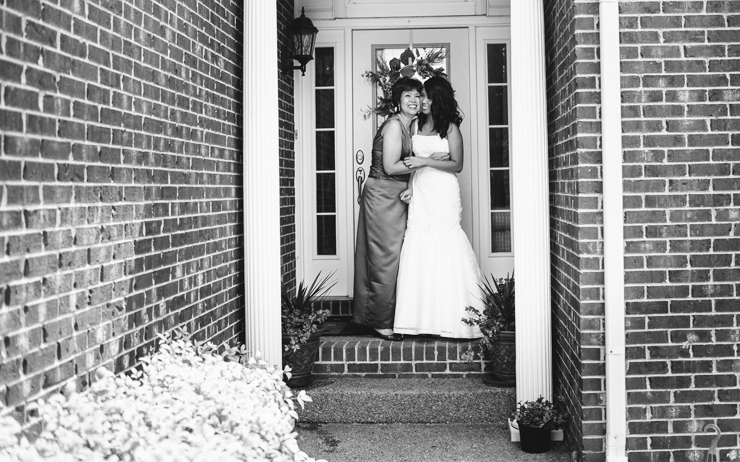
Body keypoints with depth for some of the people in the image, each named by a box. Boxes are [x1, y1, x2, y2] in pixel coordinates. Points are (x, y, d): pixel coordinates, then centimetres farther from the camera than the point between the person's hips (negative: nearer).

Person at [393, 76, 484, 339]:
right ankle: (422, 317, 2)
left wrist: (425, 161, -14)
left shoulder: (450, 128, -1)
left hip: (444, 194, -4)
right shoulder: (416, 125, 12)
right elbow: (412, 162, 15)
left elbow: (457, 165, -5)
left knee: (444, 251, -6)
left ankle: (450, 318, 1)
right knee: (419, 251, -2)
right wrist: (411, 186, -1)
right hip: (420, 194, 4)